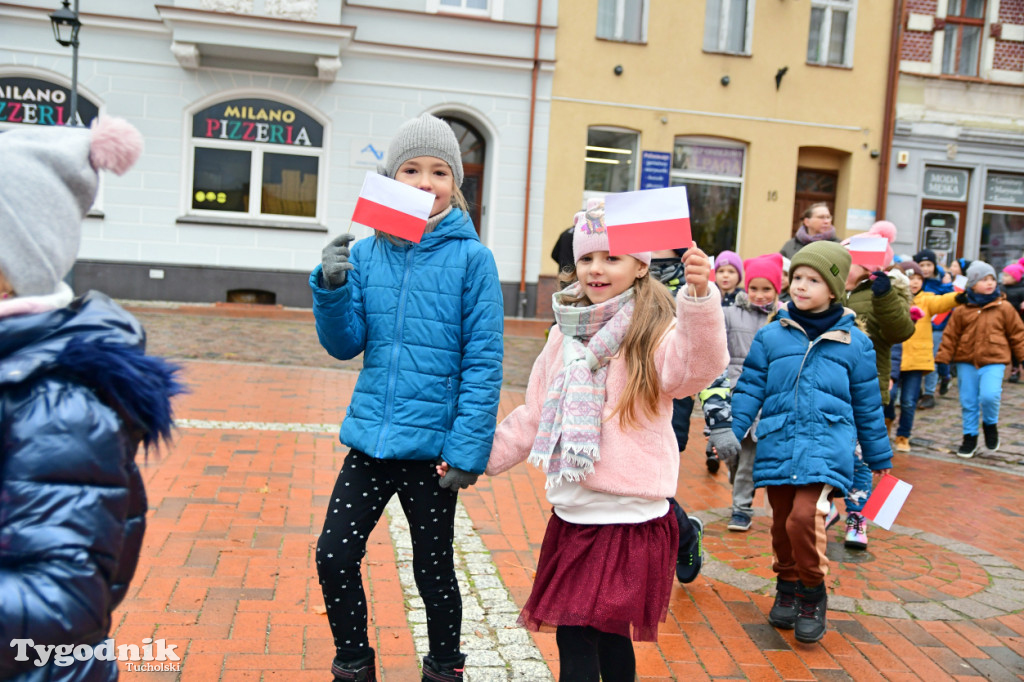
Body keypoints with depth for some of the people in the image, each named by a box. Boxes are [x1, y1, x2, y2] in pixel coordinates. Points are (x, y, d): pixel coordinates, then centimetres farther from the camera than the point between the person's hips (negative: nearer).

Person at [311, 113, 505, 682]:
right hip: (371, 437, 4)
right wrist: (332, 289, -15)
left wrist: (469, 451, -14)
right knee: (334, 556, 8)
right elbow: (346, 345, 2)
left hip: (432, 444, -3)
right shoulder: (366, 253, 2)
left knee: (434, 571, 12)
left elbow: (484, 362, -11)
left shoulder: (470, 257, -9)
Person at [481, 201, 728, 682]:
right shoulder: (568, 332, 10)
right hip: (572, 515, 6)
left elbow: (695, 368, -31)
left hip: (629, 519, -6)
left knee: (598, 636, -2)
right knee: (575, 636, 13)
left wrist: (700, 297, -45)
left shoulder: (656, 332, -9)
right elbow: (535, 413, 16)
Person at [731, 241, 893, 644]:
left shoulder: (853, 342, 5)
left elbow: (867, 404, 12)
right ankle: (788, 588, 33)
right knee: (782, 523, 10)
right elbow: (750, 388, 7)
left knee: (805, 517, -18)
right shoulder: (771, 336, 6)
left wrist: (880, 457, 18)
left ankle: (812, 595, 4)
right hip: (777, 444, 3)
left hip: (826, 445, -2)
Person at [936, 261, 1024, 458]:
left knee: (989, 396, -19)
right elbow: (950, 336, 4)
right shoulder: (961, 310, 0)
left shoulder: (1004, 308, 1)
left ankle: (990, 424, 12)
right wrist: (942, 358, -1)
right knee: (968, 402, 8)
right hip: (966, 362, 2)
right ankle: (970, 437, 24)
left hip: (993, 362, -1)